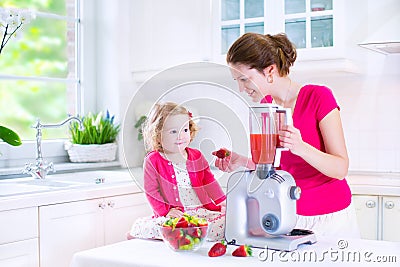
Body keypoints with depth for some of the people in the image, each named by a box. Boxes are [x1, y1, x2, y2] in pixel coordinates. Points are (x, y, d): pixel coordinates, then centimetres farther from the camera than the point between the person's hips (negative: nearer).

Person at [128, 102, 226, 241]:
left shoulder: (197, 156, 13)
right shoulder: (153, 161, 1)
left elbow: (209, 181, 17)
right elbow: (151, 191, -1)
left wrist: (223, 202, 6)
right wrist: (166, 211, -13)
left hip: (202, 211, 4)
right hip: (175, 214, -4)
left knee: (227, 222, -23)